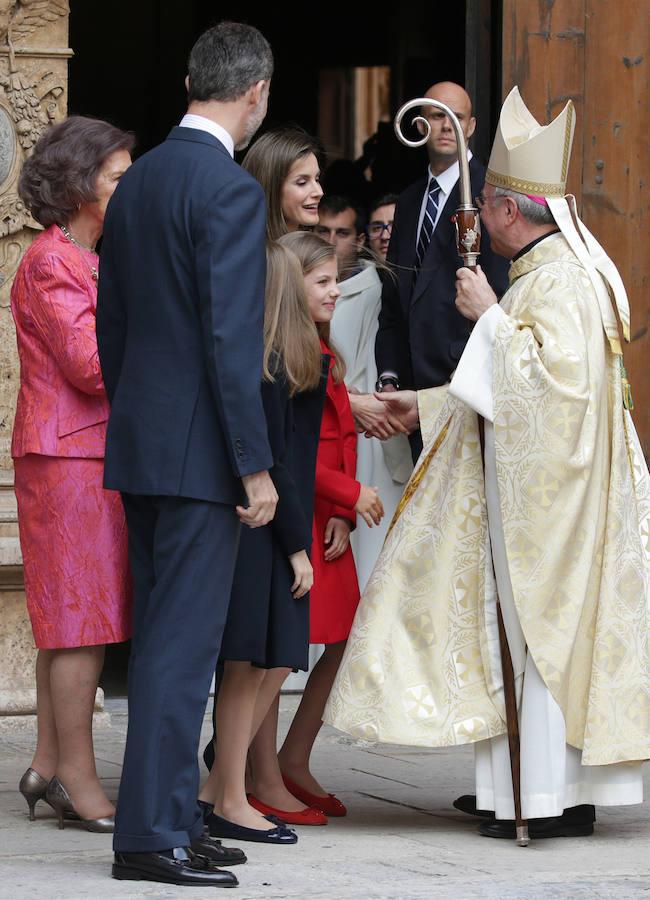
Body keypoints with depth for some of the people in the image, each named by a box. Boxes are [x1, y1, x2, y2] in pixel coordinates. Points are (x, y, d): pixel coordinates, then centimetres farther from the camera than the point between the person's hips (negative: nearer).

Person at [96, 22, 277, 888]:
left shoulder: (136, 182, 11)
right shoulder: (230, 190, -15)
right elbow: (231, 339, -19)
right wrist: (255, 466, -16)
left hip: (137, 446, 9)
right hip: (198, 450, -9)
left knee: (163, 637, 14)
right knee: (184, 643, -6)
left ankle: (173, 817, 19)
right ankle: (151, 834, -6)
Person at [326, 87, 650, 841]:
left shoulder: (560, 282, -16)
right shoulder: (543, 274, 16)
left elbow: (554, 375, -28)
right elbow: (518, 387, 25)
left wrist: (489, 315, -19)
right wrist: (428, 405, 27)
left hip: (551, 494, -10)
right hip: (526, 493, 10)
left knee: (546, 632, -6)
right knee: (528, 630, 11)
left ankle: (556, 800, -3)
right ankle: (530, 786, 14)